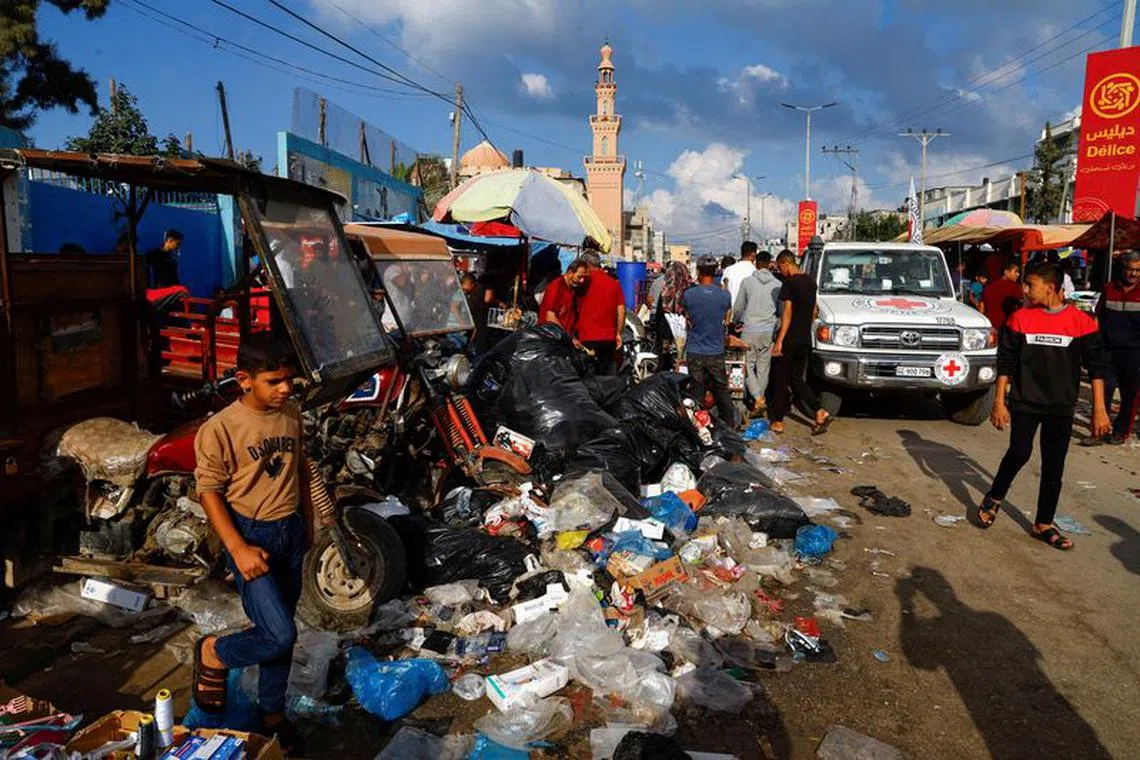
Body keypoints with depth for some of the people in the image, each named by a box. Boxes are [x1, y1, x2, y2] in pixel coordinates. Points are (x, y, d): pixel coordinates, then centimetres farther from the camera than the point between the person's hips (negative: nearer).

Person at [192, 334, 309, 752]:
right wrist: (238, 549, -19)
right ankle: (212, 655, 16)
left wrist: (307, 519, 18)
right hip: (250, 533, -5)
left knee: (280, 632, 16)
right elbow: (209, 491, -13)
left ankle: (272, 712, 35)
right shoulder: (220, 428, -17)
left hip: (290, 532, 6)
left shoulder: (292, 415, 1)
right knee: (280, 634, -14)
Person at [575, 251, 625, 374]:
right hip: (609, 338, 4)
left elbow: (577, 309, 5)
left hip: (587, 338, -3)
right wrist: (618, 334, 15)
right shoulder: (614, 283, 6)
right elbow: (621, 310, 6)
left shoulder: (585, 281, -3)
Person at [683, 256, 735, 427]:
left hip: (695, 351, -1)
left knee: (696, 392, 6)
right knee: (722, 390, 11)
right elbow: (726, 321, 9)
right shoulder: (724, 295, -5)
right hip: (716, 351, 1)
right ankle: (730, 425, 18)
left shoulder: (689, 294, -8)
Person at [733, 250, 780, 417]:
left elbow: (738, 307, 6)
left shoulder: (747, 282, -2)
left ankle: (758, 399, -12)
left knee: (748, 365, 3)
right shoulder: (777, 284, 2)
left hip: (750, 329, -2)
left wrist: (736, 321, 26)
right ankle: (760, 398, 16)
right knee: (764, 367, 11)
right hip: (769, 330, 2)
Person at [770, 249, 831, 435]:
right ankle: (820, 412, -2)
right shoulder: (810, 281, 11)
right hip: (805, 339, 7)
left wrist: (779, 341, -18)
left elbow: (787, 313, -18)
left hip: (790, 339, -7)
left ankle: (778, 421, 9)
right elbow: (813, 311, 17)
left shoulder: (789, 283, -14)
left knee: (782, 380, 3)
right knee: (797, 379, 13)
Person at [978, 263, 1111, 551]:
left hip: (1061, 407, 1)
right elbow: (1005, 362, 0)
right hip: (1024, 402, -1)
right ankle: (993, 499, 17)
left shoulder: (1081, 321, -5)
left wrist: (1099, 409, -5)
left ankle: (1044, 524, 18)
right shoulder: (1021, 318, -3)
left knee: (1054, 466, 6)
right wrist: (999, 401, -3)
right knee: (1019, 453, -9)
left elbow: (1096, 366, -1)